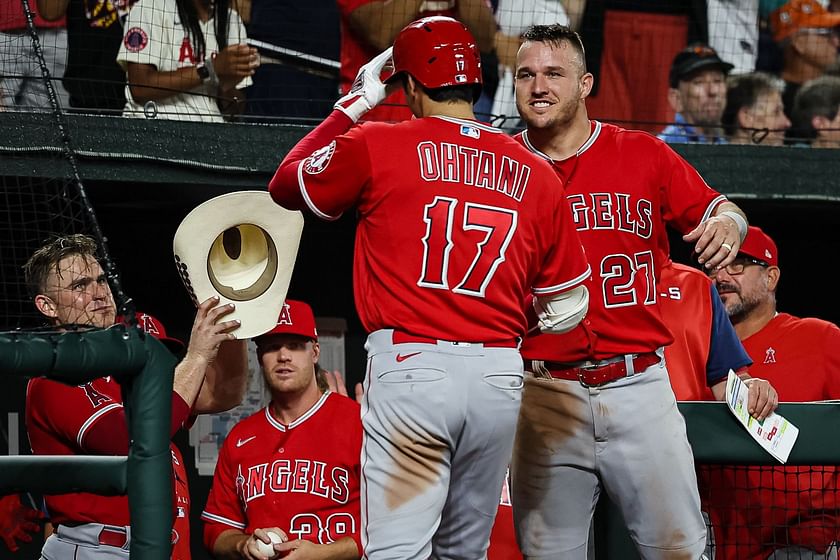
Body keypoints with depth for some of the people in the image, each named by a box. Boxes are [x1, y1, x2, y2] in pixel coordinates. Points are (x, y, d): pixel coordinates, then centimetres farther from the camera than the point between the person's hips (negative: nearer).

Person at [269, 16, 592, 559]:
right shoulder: (535, 173, 10)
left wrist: (355, 104, 24)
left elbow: (286, 184, 18)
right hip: (501, 375, 4)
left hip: (411, 366, -4)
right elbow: (569, 307, 14)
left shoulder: (374, 146, 1)